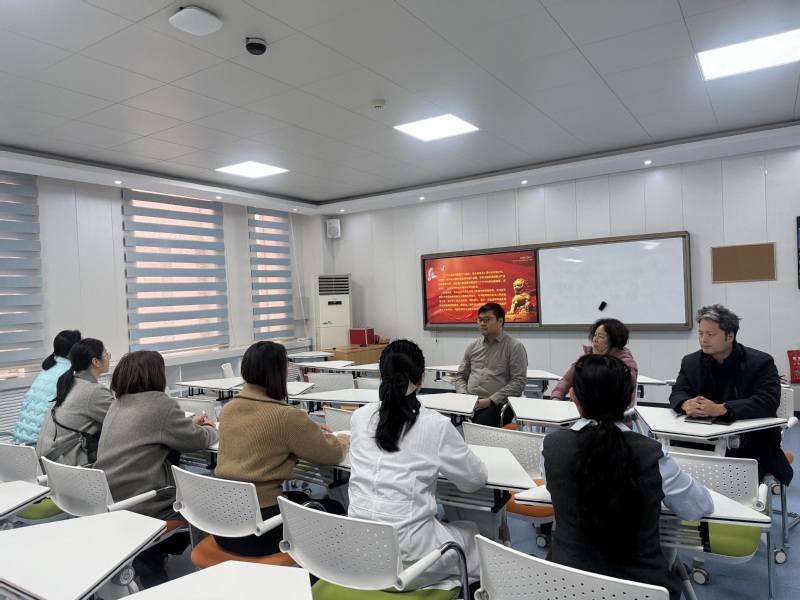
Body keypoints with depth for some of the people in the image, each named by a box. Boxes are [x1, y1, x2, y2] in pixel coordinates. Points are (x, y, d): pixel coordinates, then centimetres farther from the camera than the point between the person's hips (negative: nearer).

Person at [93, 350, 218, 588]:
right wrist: (210, 429, 14)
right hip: (140, 505, -8)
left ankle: (146, 552, 18)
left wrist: (191, 425, 21)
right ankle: (149, 555, 12)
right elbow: (199, 440, -6)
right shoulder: (161, 404, -15)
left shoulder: (118, 404, 9)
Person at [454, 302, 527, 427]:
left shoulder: (515, 346, 2)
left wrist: (490, 400, -13)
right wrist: (464, 396, -1)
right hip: (470, 404, 4)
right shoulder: (473, 346, 18)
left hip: (498, 404, -4)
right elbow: (460, 376, 20)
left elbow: (519, 381, -6)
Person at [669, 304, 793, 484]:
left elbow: (768, 402, -22)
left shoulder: (760, 362, -9)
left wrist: (721, 409, -35)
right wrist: (687, 404, -28)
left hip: (753, 442, -3)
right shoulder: (690, 362, 3)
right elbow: (677, 393, -2)